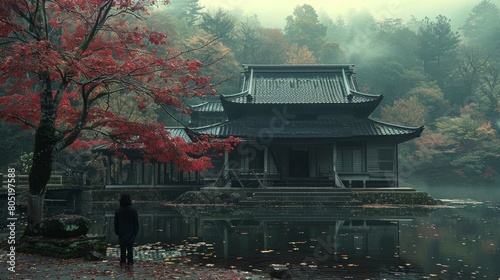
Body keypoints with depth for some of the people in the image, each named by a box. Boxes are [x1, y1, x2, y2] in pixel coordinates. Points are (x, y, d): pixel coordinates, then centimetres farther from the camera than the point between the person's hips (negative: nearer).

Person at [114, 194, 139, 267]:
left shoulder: (118, 211, -8)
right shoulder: (133, 210, -11)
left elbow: (116, 223, 1)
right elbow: (136, 222, -5)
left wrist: (117, 232, 12)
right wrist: (136, 231, 6)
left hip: (122, 233, 1)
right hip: (131, 233, -1)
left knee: (122, 248, 9)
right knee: (130, 248, 8)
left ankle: (122, 262, 11)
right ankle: (130, 261, 10)